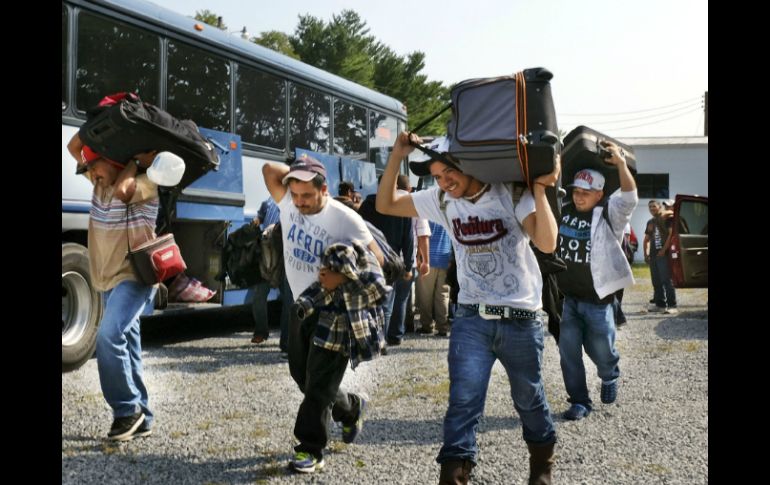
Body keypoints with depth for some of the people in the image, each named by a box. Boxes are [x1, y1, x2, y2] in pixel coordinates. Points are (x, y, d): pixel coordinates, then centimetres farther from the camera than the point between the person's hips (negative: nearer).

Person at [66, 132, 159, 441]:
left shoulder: (144, 185, -13)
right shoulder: (100, 182, 10)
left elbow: (122, 190, -33)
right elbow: (73, 147, 16)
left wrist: (137, 160, -17)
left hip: (135, 278, -9)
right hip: (109, 279, 9)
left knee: (109, 337, -25)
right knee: (126, 347, 9)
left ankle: (128, 410, -12)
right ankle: (141, 418, 15)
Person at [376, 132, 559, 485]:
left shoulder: (511, 193, -12)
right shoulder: (441, 200, 0)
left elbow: (547, 243, -23)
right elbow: (386, 205, 3)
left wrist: (540, 189, -26)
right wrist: (397, 156, -7)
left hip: (520, 319, -2)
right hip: (470, 318, 2)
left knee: (528, 398, 16)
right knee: (463, 401, -9)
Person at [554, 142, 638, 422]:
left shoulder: (609, 215, -9)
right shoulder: (563, 211, 4)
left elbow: (630, 197, -26)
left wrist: (621, 163, -33)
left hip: (598, 299, -4)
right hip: (567, 297, 4)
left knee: (601, 351, 9)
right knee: (568, 351, 1)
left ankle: (610, 378, 42)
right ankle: (579, 401, 13)